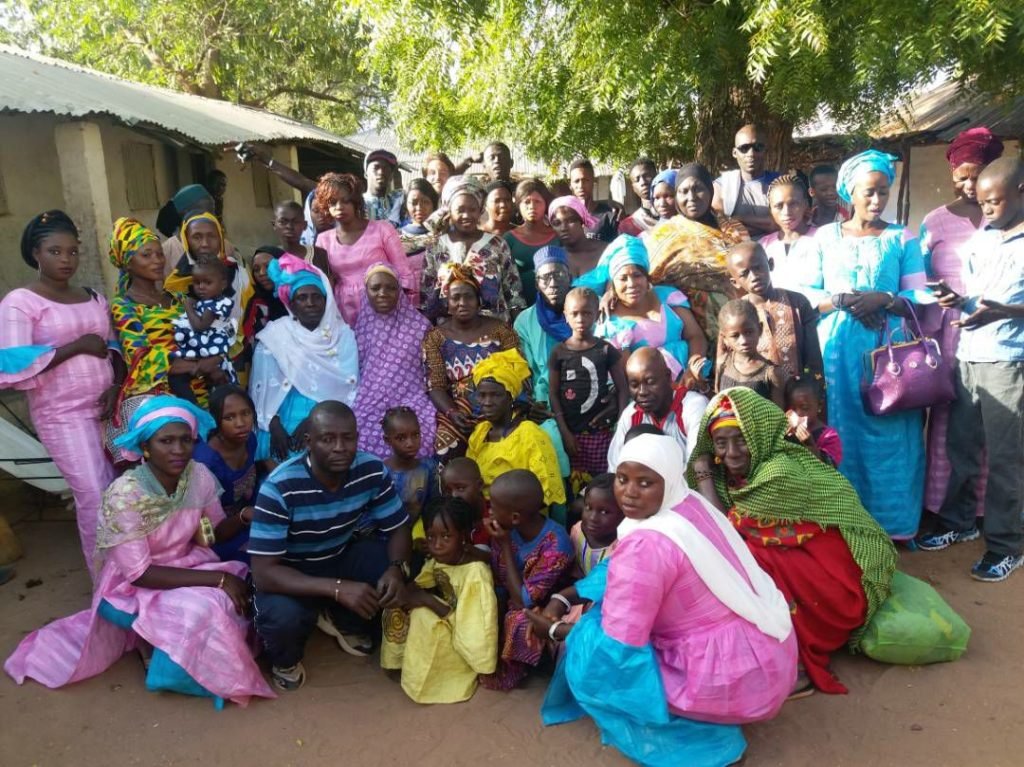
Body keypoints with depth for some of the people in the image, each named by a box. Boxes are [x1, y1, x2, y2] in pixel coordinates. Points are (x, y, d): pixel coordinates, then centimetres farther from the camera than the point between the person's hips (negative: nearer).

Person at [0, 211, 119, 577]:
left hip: (105, 406, 5)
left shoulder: (93, 298, 12)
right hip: (62, 415, -5)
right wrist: (77, 346, -15)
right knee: (95, 495, -7)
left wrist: (116, 386, -3)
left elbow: (114, 350, 16)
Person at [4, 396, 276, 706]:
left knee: (241, 585, -18)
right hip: (133, 587, -6)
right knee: (206, 609, -30)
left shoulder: (199, 475, -11)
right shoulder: (125, 494, -26)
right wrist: (218, 579, -28)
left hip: (186, 568, 6)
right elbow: (140, 574, -24)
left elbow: (215, 533, 0)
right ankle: (177, 670, 1)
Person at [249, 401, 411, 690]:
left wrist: (397, 567, -32)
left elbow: (398, 530, -8)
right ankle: (285, 658, 7)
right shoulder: (280, 487, -32)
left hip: (341, 556, 4)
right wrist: (337, 588, -43)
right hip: (288, 572, -4)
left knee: (393, 562, -20)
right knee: (283, 616, -34)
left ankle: (344, 621, 12)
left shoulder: (372, 470, -19)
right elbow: (264, 572, -33)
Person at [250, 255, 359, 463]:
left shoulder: (343, 334, 5)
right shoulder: (274, 336, 4)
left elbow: (348, 387, -3)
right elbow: (263, 388, 0)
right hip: (284, 424, 0)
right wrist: (274, 427, -14)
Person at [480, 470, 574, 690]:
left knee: (520, 623, -32)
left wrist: (505, 545, -28)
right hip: (509, 606, 5)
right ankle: (493, 661, 6)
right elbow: (499, 583, -5)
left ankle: (507, 670, -2)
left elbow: (522, 601, -26)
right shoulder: (505, 528, -15)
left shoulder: (556, 546, -31)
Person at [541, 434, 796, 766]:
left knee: (587, 658, -3)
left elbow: (616, 649, -21)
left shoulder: (645, 545, -26)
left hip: (729, 679, -9)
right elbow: (626, 580, 15)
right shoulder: (692, 504, 1)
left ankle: (703, 736, 2)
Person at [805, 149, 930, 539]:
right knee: (839, 433, 3)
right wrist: (843, 300, -12)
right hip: (837, 348, 1)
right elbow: (806, 294, 4)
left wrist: (883, 299, -15)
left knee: (887, 434, -1)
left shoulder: (903, 238, 8)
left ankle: (889, 524, 12)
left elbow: (920, 298, 2)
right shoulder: (825, 236, 9)